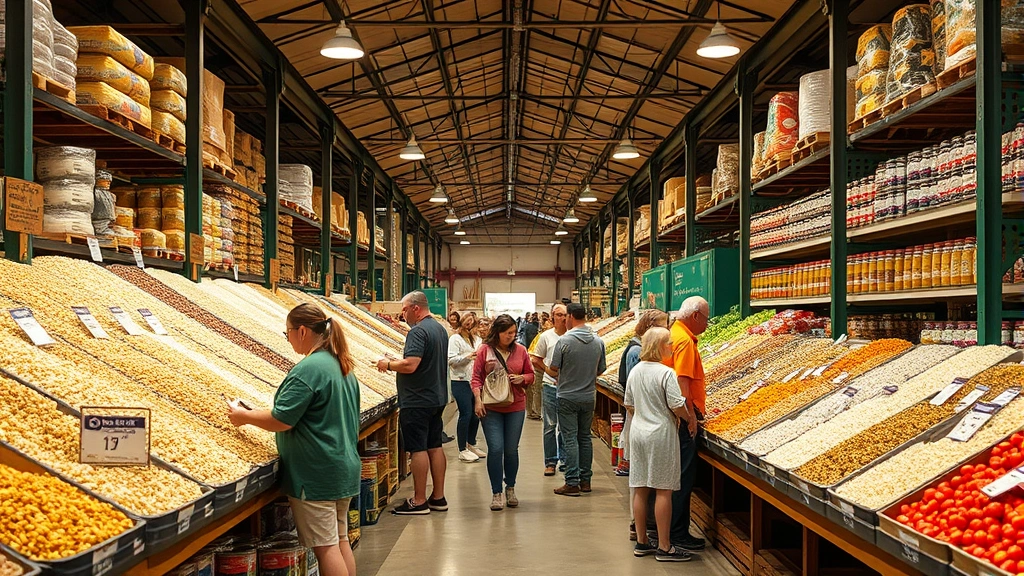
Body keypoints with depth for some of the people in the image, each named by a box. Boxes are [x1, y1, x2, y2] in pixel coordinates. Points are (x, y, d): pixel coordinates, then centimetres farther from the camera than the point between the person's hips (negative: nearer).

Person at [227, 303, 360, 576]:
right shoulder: (342, 366, 11)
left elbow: (281, 420, -18)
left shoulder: (308, 369, -18)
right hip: (345, 467, 9)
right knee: (340, 541, 15)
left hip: (315, 473, -9)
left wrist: (244, 416, -3)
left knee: (325, 546, -3)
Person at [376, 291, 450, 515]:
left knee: (418, 449, -4)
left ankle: (419, 501, 1)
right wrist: (398, 362, 18)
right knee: (435, 446, 13)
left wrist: (388, 365, -9)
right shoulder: (440, 329, 13)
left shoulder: (418, 331, -18)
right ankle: (438, 497, 18)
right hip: (437, 398, 10)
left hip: (417, 401, -10)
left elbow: (410, 365, -27)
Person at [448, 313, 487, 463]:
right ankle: (462, 450, 2)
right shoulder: (455, 339, -4)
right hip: (461, 382, -7)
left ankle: (471, 444, 27)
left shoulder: (477, 339, 16)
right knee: (466, 414, -7)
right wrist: (467, 357, -24)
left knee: (476, 414, 11)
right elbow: (451, 360, -14)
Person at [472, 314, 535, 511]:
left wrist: (522, 378, -8)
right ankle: (496, 493, 4)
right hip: (491, 408, -2)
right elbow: (476, 377, 0)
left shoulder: (520, 350, 5)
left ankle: (510, 489, 27)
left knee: (511, 449, 8)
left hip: (516, 407, 2)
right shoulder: (485, 351, -1)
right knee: (495, 449, -6)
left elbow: (531, 375, 13)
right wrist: (478, 399, -11)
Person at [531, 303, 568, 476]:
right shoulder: (546, 336, 1)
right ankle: (550, 462, 13)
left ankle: (565, 459, 18)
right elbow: (536, 360, 9)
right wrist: (548, 370, -3)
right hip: (550, 386, 0)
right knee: (550, 425, 5)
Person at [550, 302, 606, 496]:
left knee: (570, 439, -1)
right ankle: (585, 480, 19)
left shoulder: (564, 340, -15)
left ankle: (572, 483, -2)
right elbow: (601, 369, 7)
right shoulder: (598, 341, -1)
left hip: (567, 397, -4)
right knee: (585, 437, 14)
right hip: (589, 397, 4)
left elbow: (554, 367, -9)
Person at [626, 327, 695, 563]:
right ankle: (664, 547, 3)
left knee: (640, 489, 11)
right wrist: (690, 419, 2)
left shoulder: (635, 371, 6)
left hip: (638, 433, 7)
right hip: (661, 434, -7)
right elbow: (677, 406, -16)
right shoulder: (666, 373, -16)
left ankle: (642, 542, 20)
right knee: (663, 490, -1)